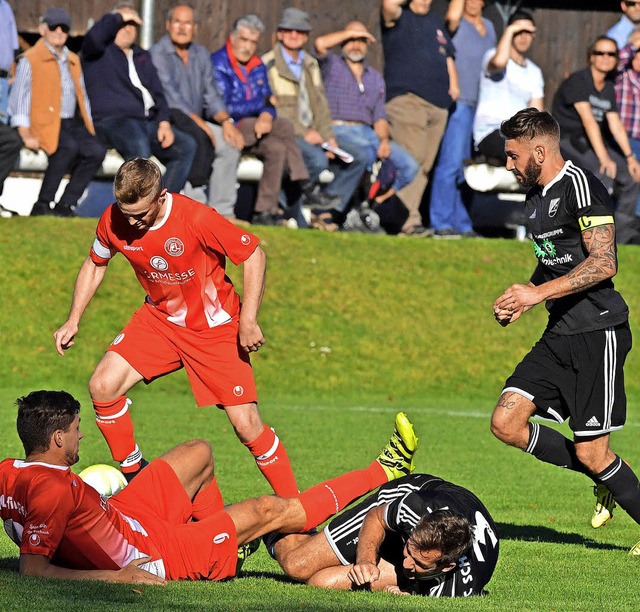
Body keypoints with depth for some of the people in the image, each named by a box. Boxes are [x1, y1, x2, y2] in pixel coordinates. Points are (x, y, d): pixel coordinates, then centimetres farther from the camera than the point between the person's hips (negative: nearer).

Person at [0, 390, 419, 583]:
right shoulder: (53, 490, -38)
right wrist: (114, 576, -37)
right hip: (152, 556, -8)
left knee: (199, 454, 20)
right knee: (270, 510, 5)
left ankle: (223, 543, 40)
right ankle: (383, 473, 21)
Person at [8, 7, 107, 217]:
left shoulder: (73, 61, 22)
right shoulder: (30, 60, 2)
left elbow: (82, 96, 26)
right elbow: (19, 98, -4)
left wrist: (89, 129, 13)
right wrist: (25, 134, -15)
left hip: (72, 123, 6)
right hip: (45, 123, -6)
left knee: (96, 150, -22)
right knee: (69, 147, -35)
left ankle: (66, 205, -15)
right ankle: (42, 205, -27)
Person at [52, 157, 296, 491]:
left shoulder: (197, 219, -29)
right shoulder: (114, 221, -14)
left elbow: (254, 255, -17)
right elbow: (95, 264, 8)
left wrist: (248, 320, -21)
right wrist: (73, 320, 3)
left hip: (215, 328, -5)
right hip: (160, 317, 5)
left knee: (246, 425, -11)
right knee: (102, 386, -12)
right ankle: (132, 473, 8)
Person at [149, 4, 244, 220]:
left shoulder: (200, 54, 15)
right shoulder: (157, 54, -8)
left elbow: (211, 94, 11)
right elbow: (170, 96, -17)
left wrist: (226, 121, -9)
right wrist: (201, 124, -23)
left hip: (195, 122, 7)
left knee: (230, 142, -14)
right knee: (198, 139, -34)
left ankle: (222, 210, -12)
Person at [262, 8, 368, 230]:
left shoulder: (311, 65, 19)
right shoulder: (268, 64, -5)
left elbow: (321, 104, 17)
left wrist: (329, 137, 0)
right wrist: (304, 133, -18)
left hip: (312, 133, 8)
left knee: (358, 157, -7)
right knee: (318, 160, -34)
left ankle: (328, 210, -11)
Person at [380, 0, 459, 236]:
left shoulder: (436, 24, 25)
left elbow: (448, 56, 30)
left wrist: (453, 84, 15)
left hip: (438, 102, 7)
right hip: (407, 99, -7)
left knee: (425, 164, 4)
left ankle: (410, 218, 8)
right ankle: (408, 219, -21)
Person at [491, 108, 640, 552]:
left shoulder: (581, 186, -13)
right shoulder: (537, 198, 16)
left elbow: (604, 263, -21)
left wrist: (539, 293, -22)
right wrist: (520, 301, 12)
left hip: (598, 332, -9)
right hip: (560, 334, 9)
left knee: (590, 452, -7)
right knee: (507, 423, -2)